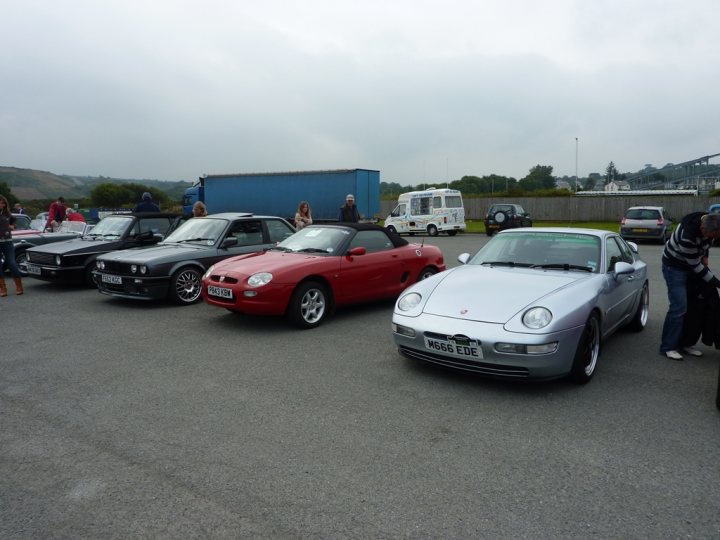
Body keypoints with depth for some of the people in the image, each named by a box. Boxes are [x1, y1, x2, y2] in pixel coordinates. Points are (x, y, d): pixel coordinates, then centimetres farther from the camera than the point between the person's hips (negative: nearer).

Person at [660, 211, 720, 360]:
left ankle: (685, 343, 18)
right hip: (675, 267, -8)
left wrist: (704, 256, -1)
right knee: (679, 307, -12)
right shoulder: (687, 236, -37)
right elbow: (696, 267, -26)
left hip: (692, 265, 8)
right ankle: (668, 347, -2)